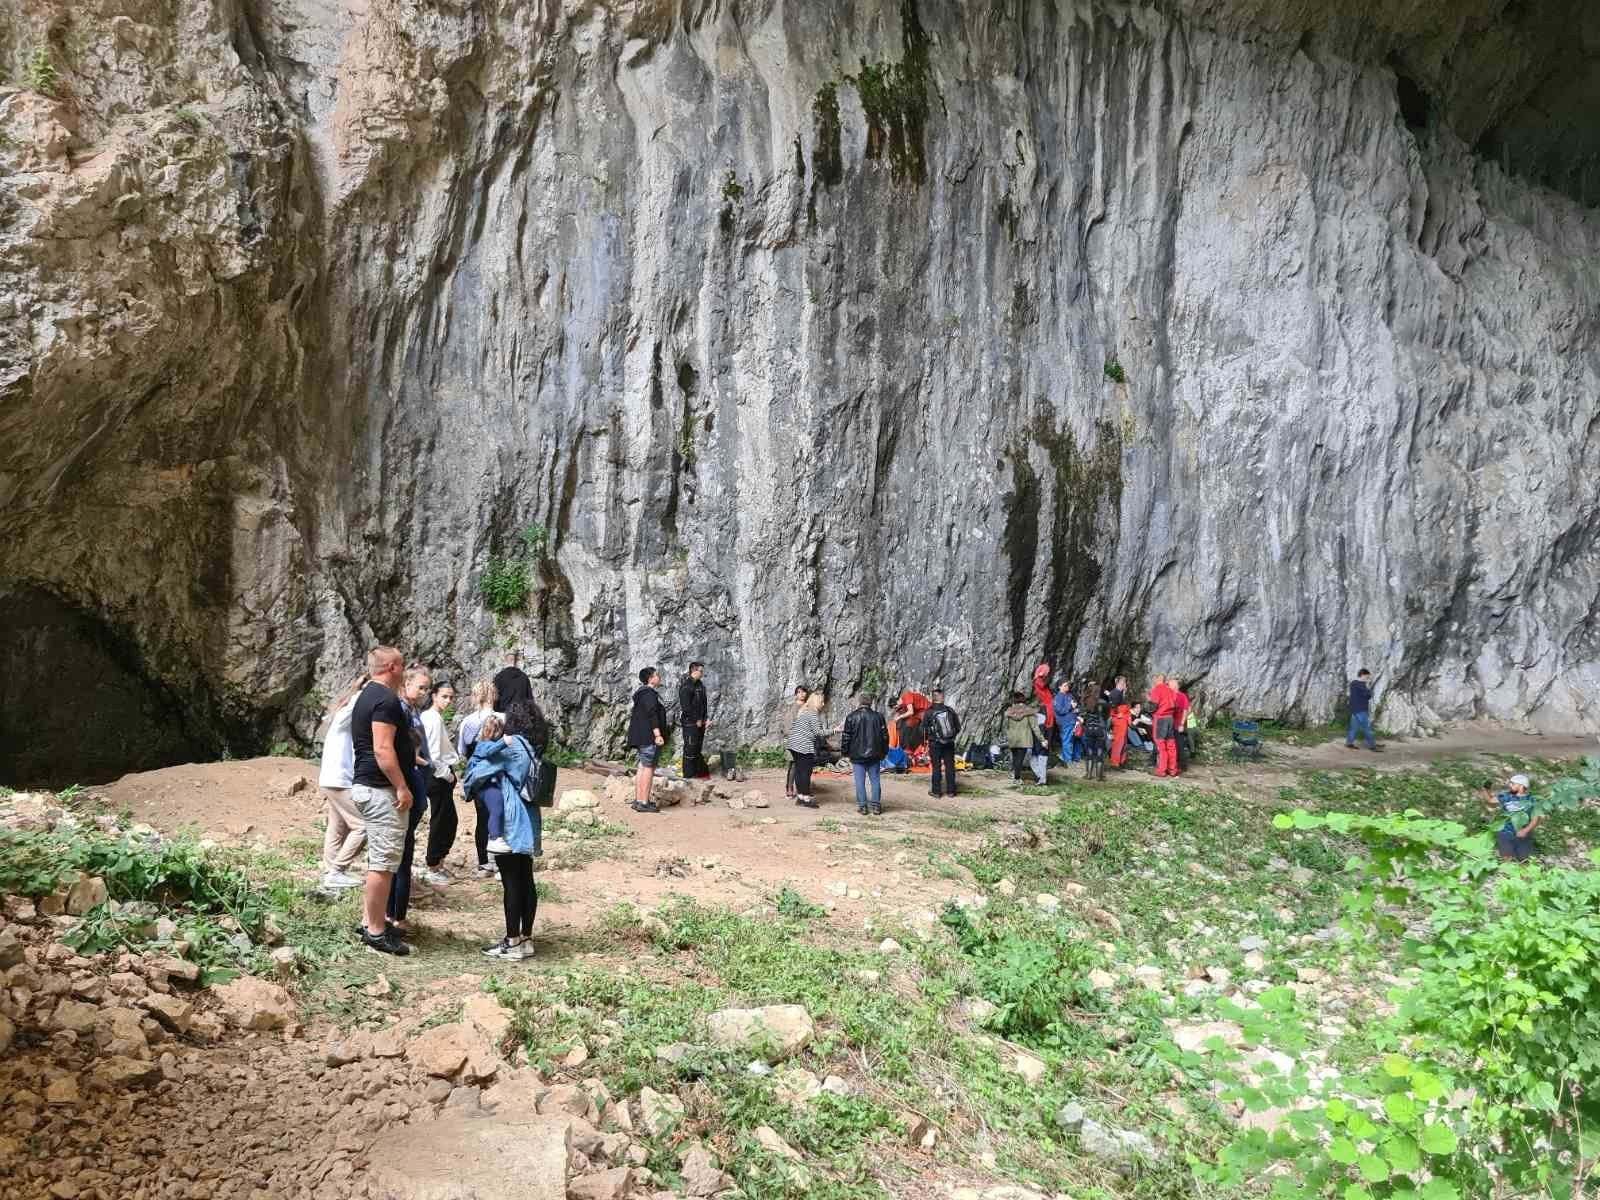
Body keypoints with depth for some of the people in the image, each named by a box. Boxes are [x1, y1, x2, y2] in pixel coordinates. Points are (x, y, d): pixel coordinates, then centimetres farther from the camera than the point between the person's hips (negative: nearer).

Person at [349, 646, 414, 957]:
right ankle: (376, 932, -1)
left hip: (366, 786, 11)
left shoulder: (366, 696, 17)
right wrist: (402, 787, -20)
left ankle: (369, 922, 24)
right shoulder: (386, 699, -16)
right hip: (381, 789, -11)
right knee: (383, 862, -6)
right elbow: (382, 750, -23)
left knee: (378, 859, 17)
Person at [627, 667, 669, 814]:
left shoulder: (642, 693, 18)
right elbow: (652, 715, -22)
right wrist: (658, 734, -24)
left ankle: (638, 800, 17)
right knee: (648, 768, -8)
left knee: (642, 767, 13)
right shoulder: (649, 694, -15)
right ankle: (643, 803, -8)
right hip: (648, 736, -11)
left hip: (641, 736, 11)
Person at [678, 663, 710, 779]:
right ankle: (688, 775, 2)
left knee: (699, 748, 13)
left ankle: (700, 772, 20)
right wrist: (697, 720, -15)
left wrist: (703, 719, 10)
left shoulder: (699, 684, 13)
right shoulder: (686, 686, -15)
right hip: (690, 722, -9)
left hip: (700, 722, 9)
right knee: (690, 748, -4)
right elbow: (686, 706, -19)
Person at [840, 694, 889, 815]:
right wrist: (883, 752, 16)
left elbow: (846, 737, -3)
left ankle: (862, 806, 4)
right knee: (875, 780, 8)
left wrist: (844, 752, 8)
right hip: (874, 755, 2)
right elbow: (884, 736, 7)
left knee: (860, 782, 4)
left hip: (857, 756, -2)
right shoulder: (878, 716, 2)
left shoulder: (851, 717, -5)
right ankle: (876, 806, 9)